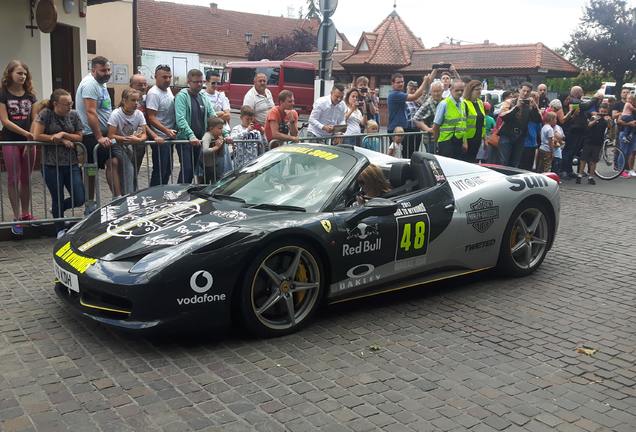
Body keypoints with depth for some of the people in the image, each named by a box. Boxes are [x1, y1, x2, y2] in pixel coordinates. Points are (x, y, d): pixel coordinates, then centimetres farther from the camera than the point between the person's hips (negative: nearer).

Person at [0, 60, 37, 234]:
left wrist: (32, 140, -7)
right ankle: (16, 218, 2)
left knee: (26, 179, 10)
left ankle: (25, 214, 20)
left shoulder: (30, 95, 9)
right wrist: (26, 134, -18)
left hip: (28, 141, 4)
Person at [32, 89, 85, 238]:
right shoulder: (45, 114, -6)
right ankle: (60, 230, 28)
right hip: (51, 165, -3)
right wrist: (61, 140, -11)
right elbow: (37, 136, -11)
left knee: (79, 200, -1)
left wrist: (63, 134, -13)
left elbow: (80, 137, 3)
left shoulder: (74, 115, 3)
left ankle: (57, 210, 31)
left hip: (71, 163, 3)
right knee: (58, 200, 7)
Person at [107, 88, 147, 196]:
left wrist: (139, 139, -27)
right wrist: (128, 138, -25)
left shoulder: (139, 114, -3)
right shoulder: (116, 114, -16)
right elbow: (111, 136, -19)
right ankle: (127, 195, -14)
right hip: (117, 146, -5)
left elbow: (143, 134, -4)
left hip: (131, 146, 5)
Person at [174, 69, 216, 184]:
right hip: (185, 139, -6)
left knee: (195, 170, 10)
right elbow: (180, 119, -19)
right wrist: (191, 136, -31)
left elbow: (213, 118, 8)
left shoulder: (204, 98, 14)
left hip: (200, 140, 6)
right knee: (187, 170, -12)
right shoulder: (182, 96, -7)